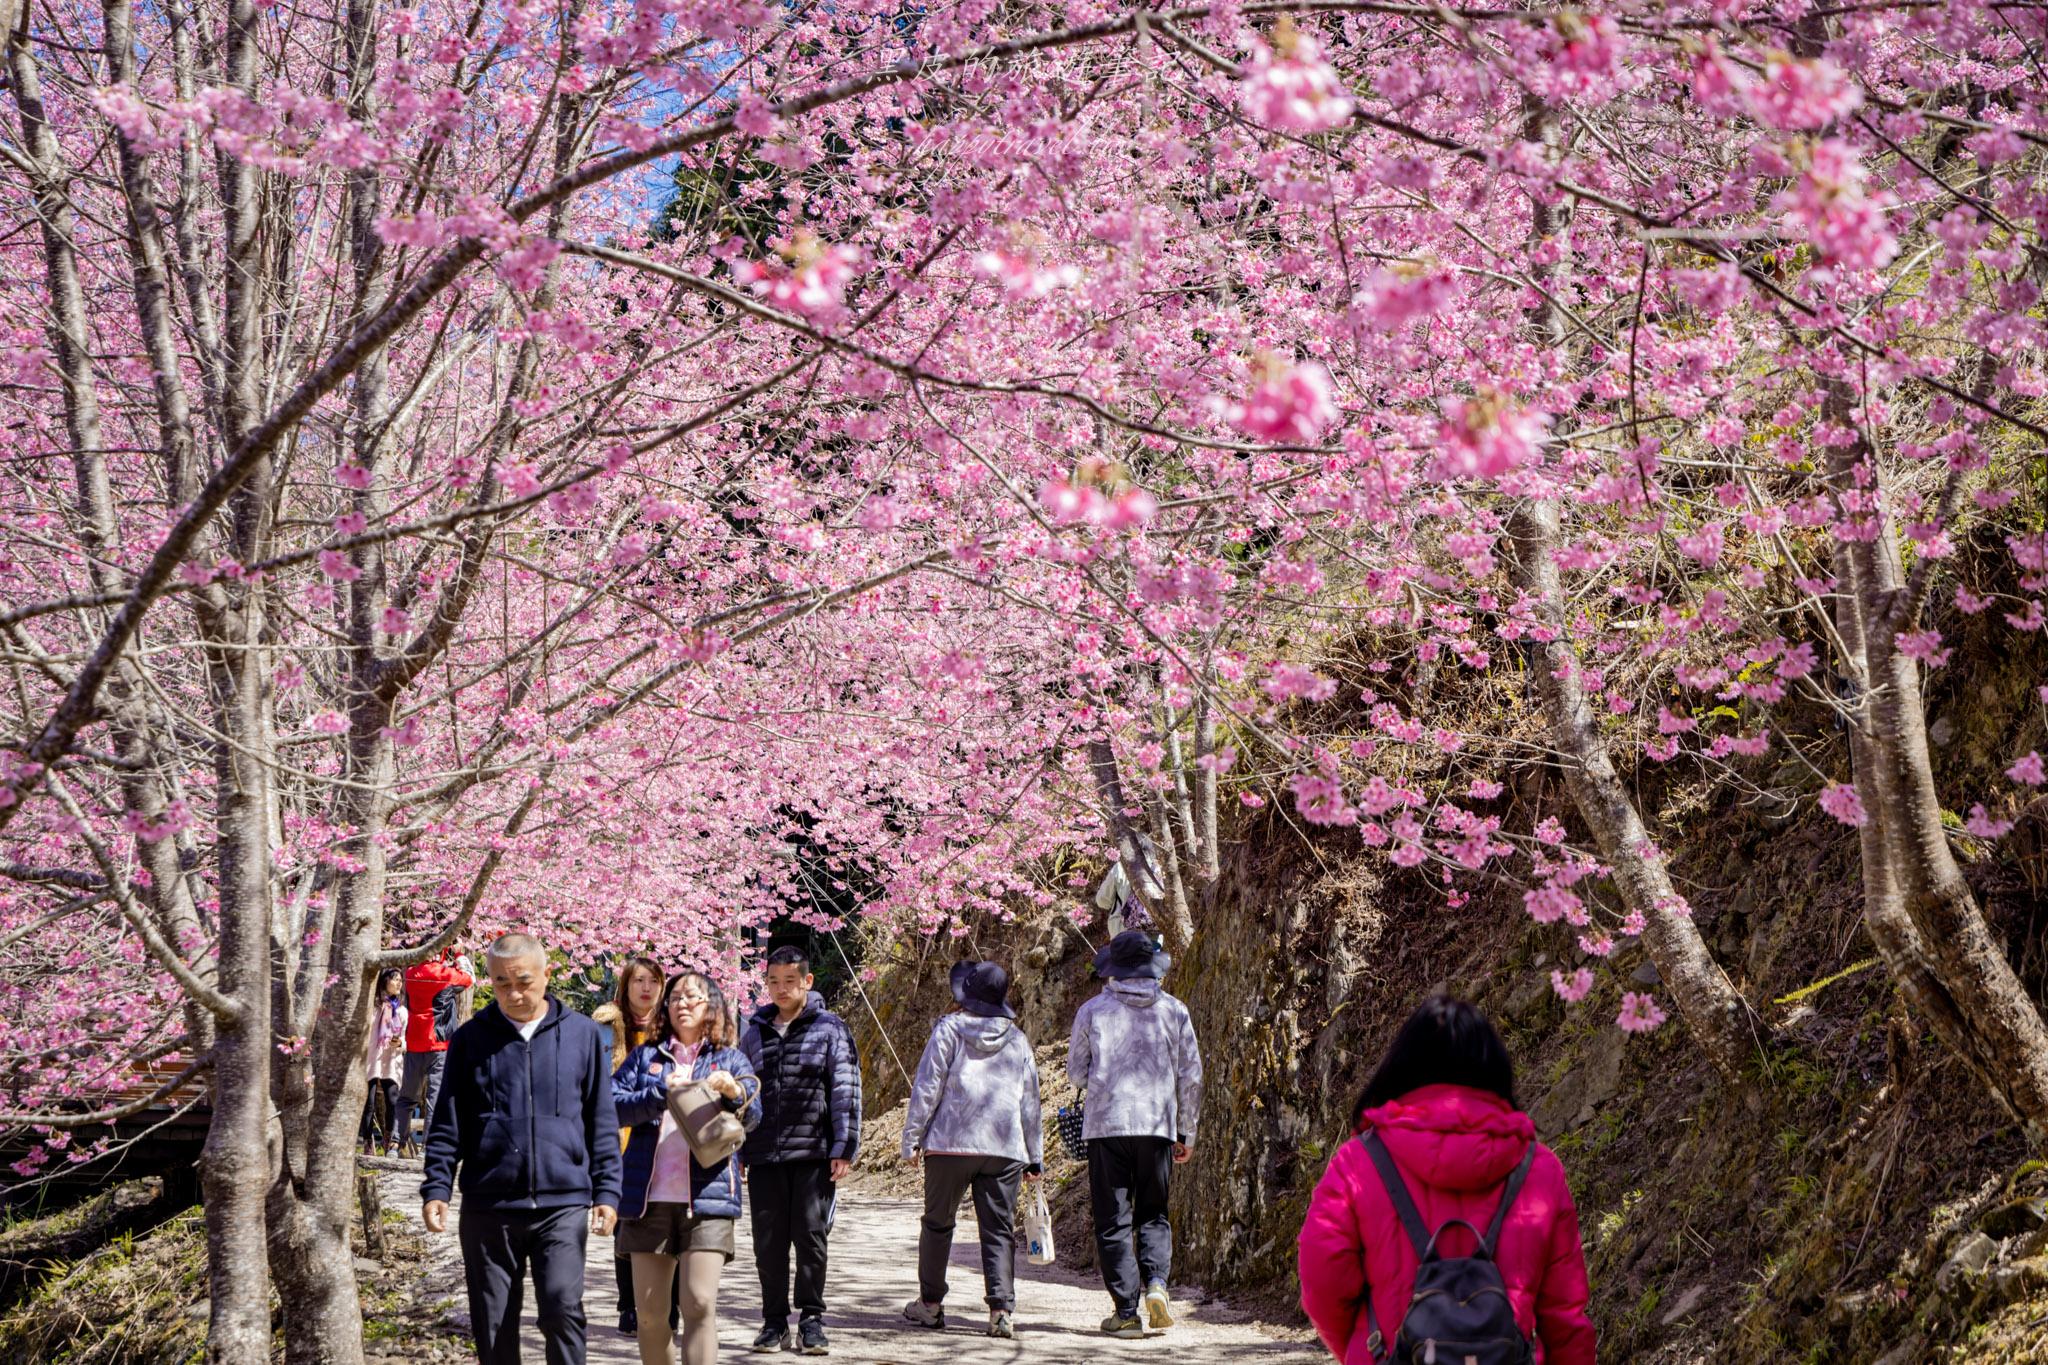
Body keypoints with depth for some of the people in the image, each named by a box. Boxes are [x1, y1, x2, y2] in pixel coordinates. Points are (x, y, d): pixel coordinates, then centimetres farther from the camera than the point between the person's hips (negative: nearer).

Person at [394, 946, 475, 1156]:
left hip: (414, 1044, 5)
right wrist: (460, 959, 22)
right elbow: (469, 979, 9)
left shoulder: (411, 973, 2)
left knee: (407, 1096, 14)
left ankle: (397, 1141, 10)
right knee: (437, 1095, -4)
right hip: (440, 1044, -5)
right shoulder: (446, 974, -10)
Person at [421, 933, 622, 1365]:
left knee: (563, 1308, -14)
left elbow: (602, 1124, 9)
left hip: (563, 1203, -1)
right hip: (488, 1206, 1)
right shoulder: (471, 1038, 7)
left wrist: (606, 1192, 3)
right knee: (494, 1327, 5)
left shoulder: (583, 1035, 6)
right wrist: (436, 1189, -1)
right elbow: (448, 1124, 9)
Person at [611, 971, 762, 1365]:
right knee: (649, 1312, 4)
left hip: (707, 1197, -2)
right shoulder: (645, 1056, 14)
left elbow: (752, 1118, -3)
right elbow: (612, 1106, 1)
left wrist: (734, 1092, -24)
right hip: (649, 1198, 2)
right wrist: (663, 1092, -13)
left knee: (700, 1304, -13)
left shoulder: (730, 1060, 11)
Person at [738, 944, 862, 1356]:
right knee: (768, 1242, 5)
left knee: (810, 1236, 0)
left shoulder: (829, 1028, 1)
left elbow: (845, 1090, -3)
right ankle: (775, 1322, 14)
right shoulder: (754, 1034, 13)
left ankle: (811, 1321, 9)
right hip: (764, 1155, 3)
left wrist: (844, 1148, -9)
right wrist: (735, 1152, 11)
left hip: (814, 1153, -3)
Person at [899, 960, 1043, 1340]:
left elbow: (927, 1087, -4)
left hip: (951, 1144, -2)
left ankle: (930, 1302, 21)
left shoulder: (949, 1029, -1)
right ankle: (1002, 1309, -11)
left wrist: (912, 1137, 1)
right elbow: (1030, 1102, 15)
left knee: (938, 1222, 13)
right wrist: (1035, 1157, 20)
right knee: (999, 1230, 2)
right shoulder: (1017, 1041, 11)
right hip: (1004, 1149, 2)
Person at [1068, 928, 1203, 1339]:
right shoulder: (1173, 1011, 5)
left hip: (1106, 1124, -1)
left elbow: (1076, 1073, 8)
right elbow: (1191, 1077, 7)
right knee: (1153, 1214, 14)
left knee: (1113, 1222, 3)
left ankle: (1126, 1312, -2)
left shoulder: (1093, 1010, 1)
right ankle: (1155, 1281, -11)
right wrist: (1186, 1133, 15)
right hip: (1157, 1126, 2)